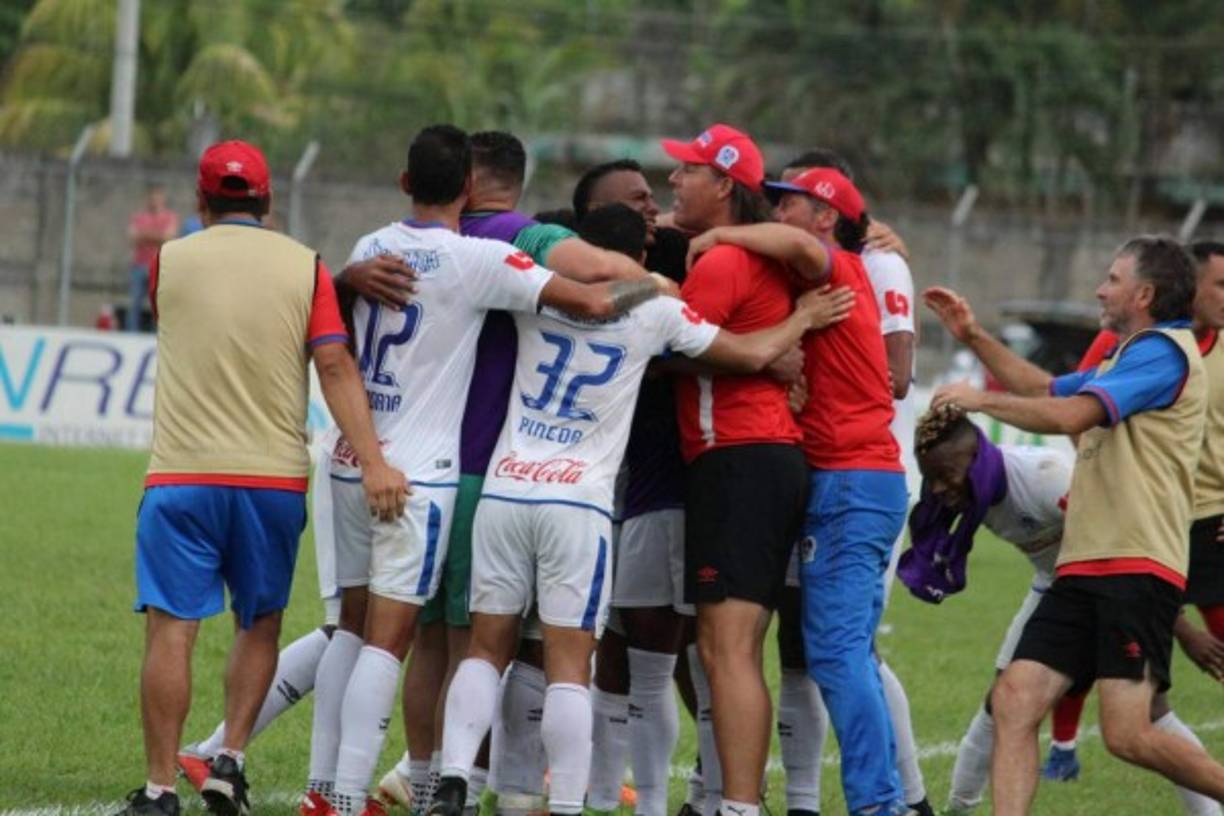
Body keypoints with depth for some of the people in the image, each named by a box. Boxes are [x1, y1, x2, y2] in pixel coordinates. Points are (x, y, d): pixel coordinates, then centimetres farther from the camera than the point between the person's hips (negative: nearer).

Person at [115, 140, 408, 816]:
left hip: (181, 477, -1)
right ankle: (231, 760, 6)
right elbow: (335, 367, -8)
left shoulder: (168, 262, 2)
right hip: (275, 480, 1)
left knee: (171, 629, -2)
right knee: (259, 628, 17)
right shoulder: (305, 267, 1)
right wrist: (372, 462, -13)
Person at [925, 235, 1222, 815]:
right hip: (1082, 570, 10)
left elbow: (1069, 415, -18)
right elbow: (1046, 389, 40)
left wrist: (981, 399, -6)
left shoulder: (1163, 350, -8)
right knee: (1014, 700, -6)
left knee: (1129, 736, -16)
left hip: (1136, 570, -10)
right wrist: (974, 338, 32)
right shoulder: (1123, 360, 25)